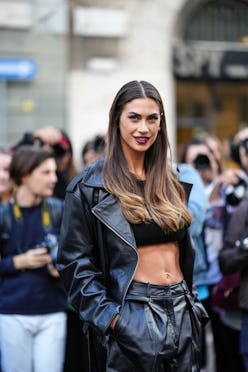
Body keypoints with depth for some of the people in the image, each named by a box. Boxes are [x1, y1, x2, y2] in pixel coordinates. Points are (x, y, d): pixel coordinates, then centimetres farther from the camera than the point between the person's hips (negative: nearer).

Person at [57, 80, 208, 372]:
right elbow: (73, 262, -8)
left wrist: (192, 305, 14)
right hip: (132, 319, -5)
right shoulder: (89, 186, -5)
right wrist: (109, 316, -16)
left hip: (183, 315, 6)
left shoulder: (170, 181, 13)